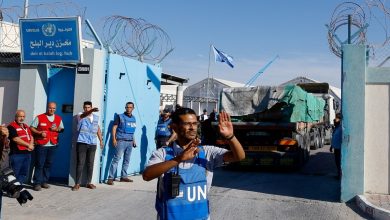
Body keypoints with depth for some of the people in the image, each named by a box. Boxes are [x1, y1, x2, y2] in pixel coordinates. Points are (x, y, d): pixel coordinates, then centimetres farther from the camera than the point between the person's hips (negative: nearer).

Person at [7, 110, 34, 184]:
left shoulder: (26, 126, 19)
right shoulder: (12, 126, -8)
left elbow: (31, 137, 19)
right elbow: (16, 139, -16)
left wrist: (31, 145, -3)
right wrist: (28, 145, -11)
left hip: (27, 153, 8)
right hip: (17, 154, -8)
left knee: (24, 173, 12)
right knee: (15, 173, -3)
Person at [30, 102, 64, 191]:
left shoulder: (59, 118, 11)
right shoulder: (39, 117, 0)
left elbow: (62, 129, 17)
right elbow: (31, 128, 1)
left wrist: (57, 129, -5)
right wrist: (40, 132, -15)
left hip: (53, 145, 4)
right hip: (41, 145, -4)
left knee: (48, 164, 7)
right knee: (39, 164, -4)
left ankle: (44, 181, 17)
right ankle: (37, 183, 1)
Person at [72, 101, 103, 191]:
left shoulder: (96, 117, 13)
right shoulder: (80, 115, -2)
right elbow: (84, 115, -26)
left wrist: (101, 140, 19)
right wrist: (92, 110, -46)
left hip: (92, 144, 4)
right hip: (82, 143, -4)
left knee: (90, 164, 7)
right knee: (80, 163, -3)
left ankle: (89, 182, 15)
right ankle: (77, 184, 2)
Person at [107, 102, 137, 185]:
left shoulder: (133, 118, 14)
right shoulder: (120, 117, -2)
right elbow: (114, 128, -6)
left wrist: (134, 140, 20)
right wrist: (114, 139, -16)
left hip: (130, 142, 6)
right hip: (121, 141, -6)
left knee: (127, 160, 10)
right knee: (116, 159, -9)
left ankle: (124, 176, 20)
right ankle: (111, 178, -8)